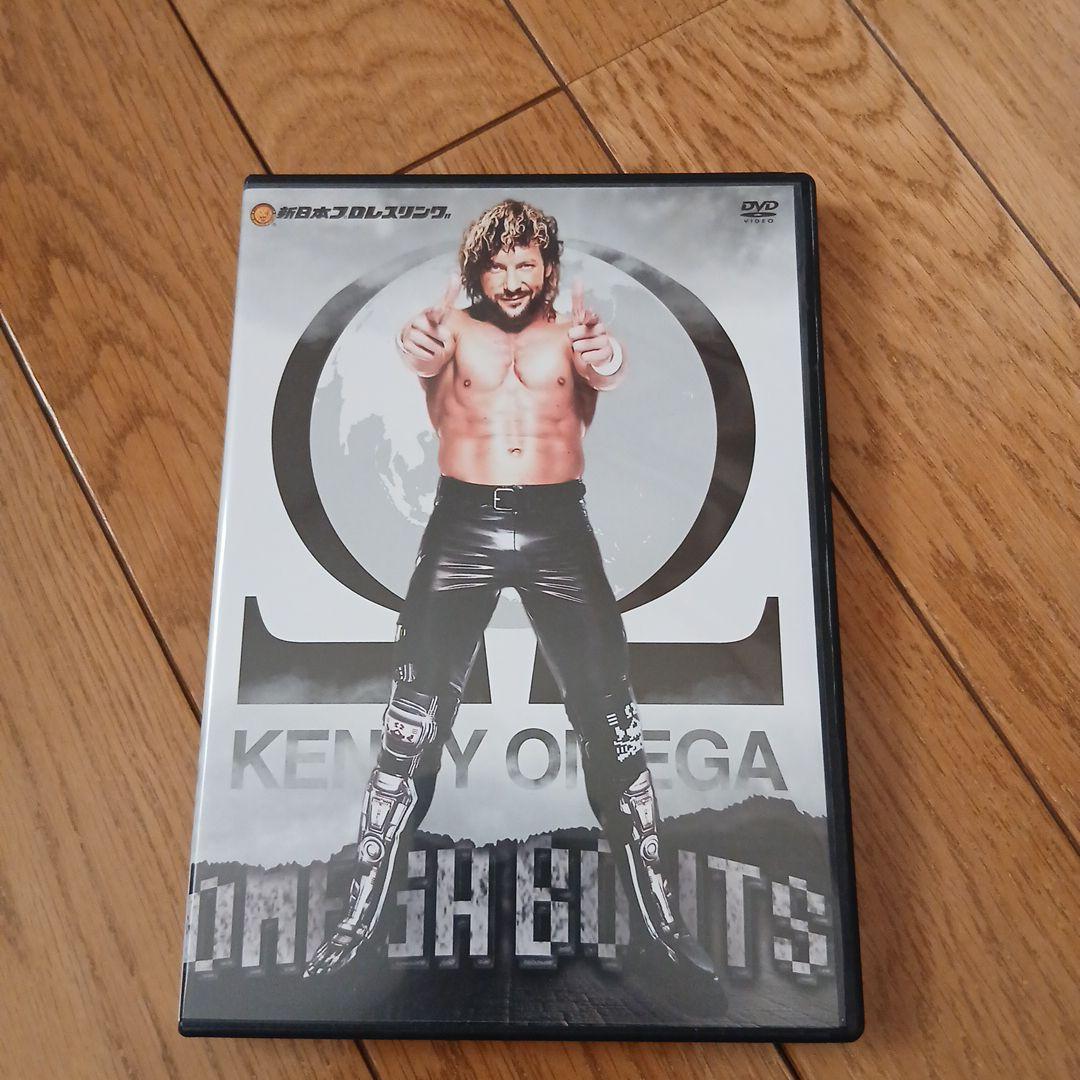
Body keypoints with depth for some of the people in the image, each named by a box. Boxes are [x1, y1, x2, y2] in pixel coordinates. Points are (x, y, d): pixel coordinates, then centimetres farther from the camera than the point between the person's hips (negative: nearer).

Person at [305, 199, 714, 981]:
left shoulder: (571, 332, 10)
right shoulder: (456, 329, 10)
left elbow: (601, 372, -13)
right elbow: (426, 356, -14)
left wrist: (609, 365, -37)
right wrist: (416, 350, -37)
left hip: (559, 530, 1)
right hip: (463, 528, 0)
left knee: (613, 722, 1)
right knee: (412, 724, 0)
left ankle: (663, 918, 15)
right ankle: (361, 917, 14)